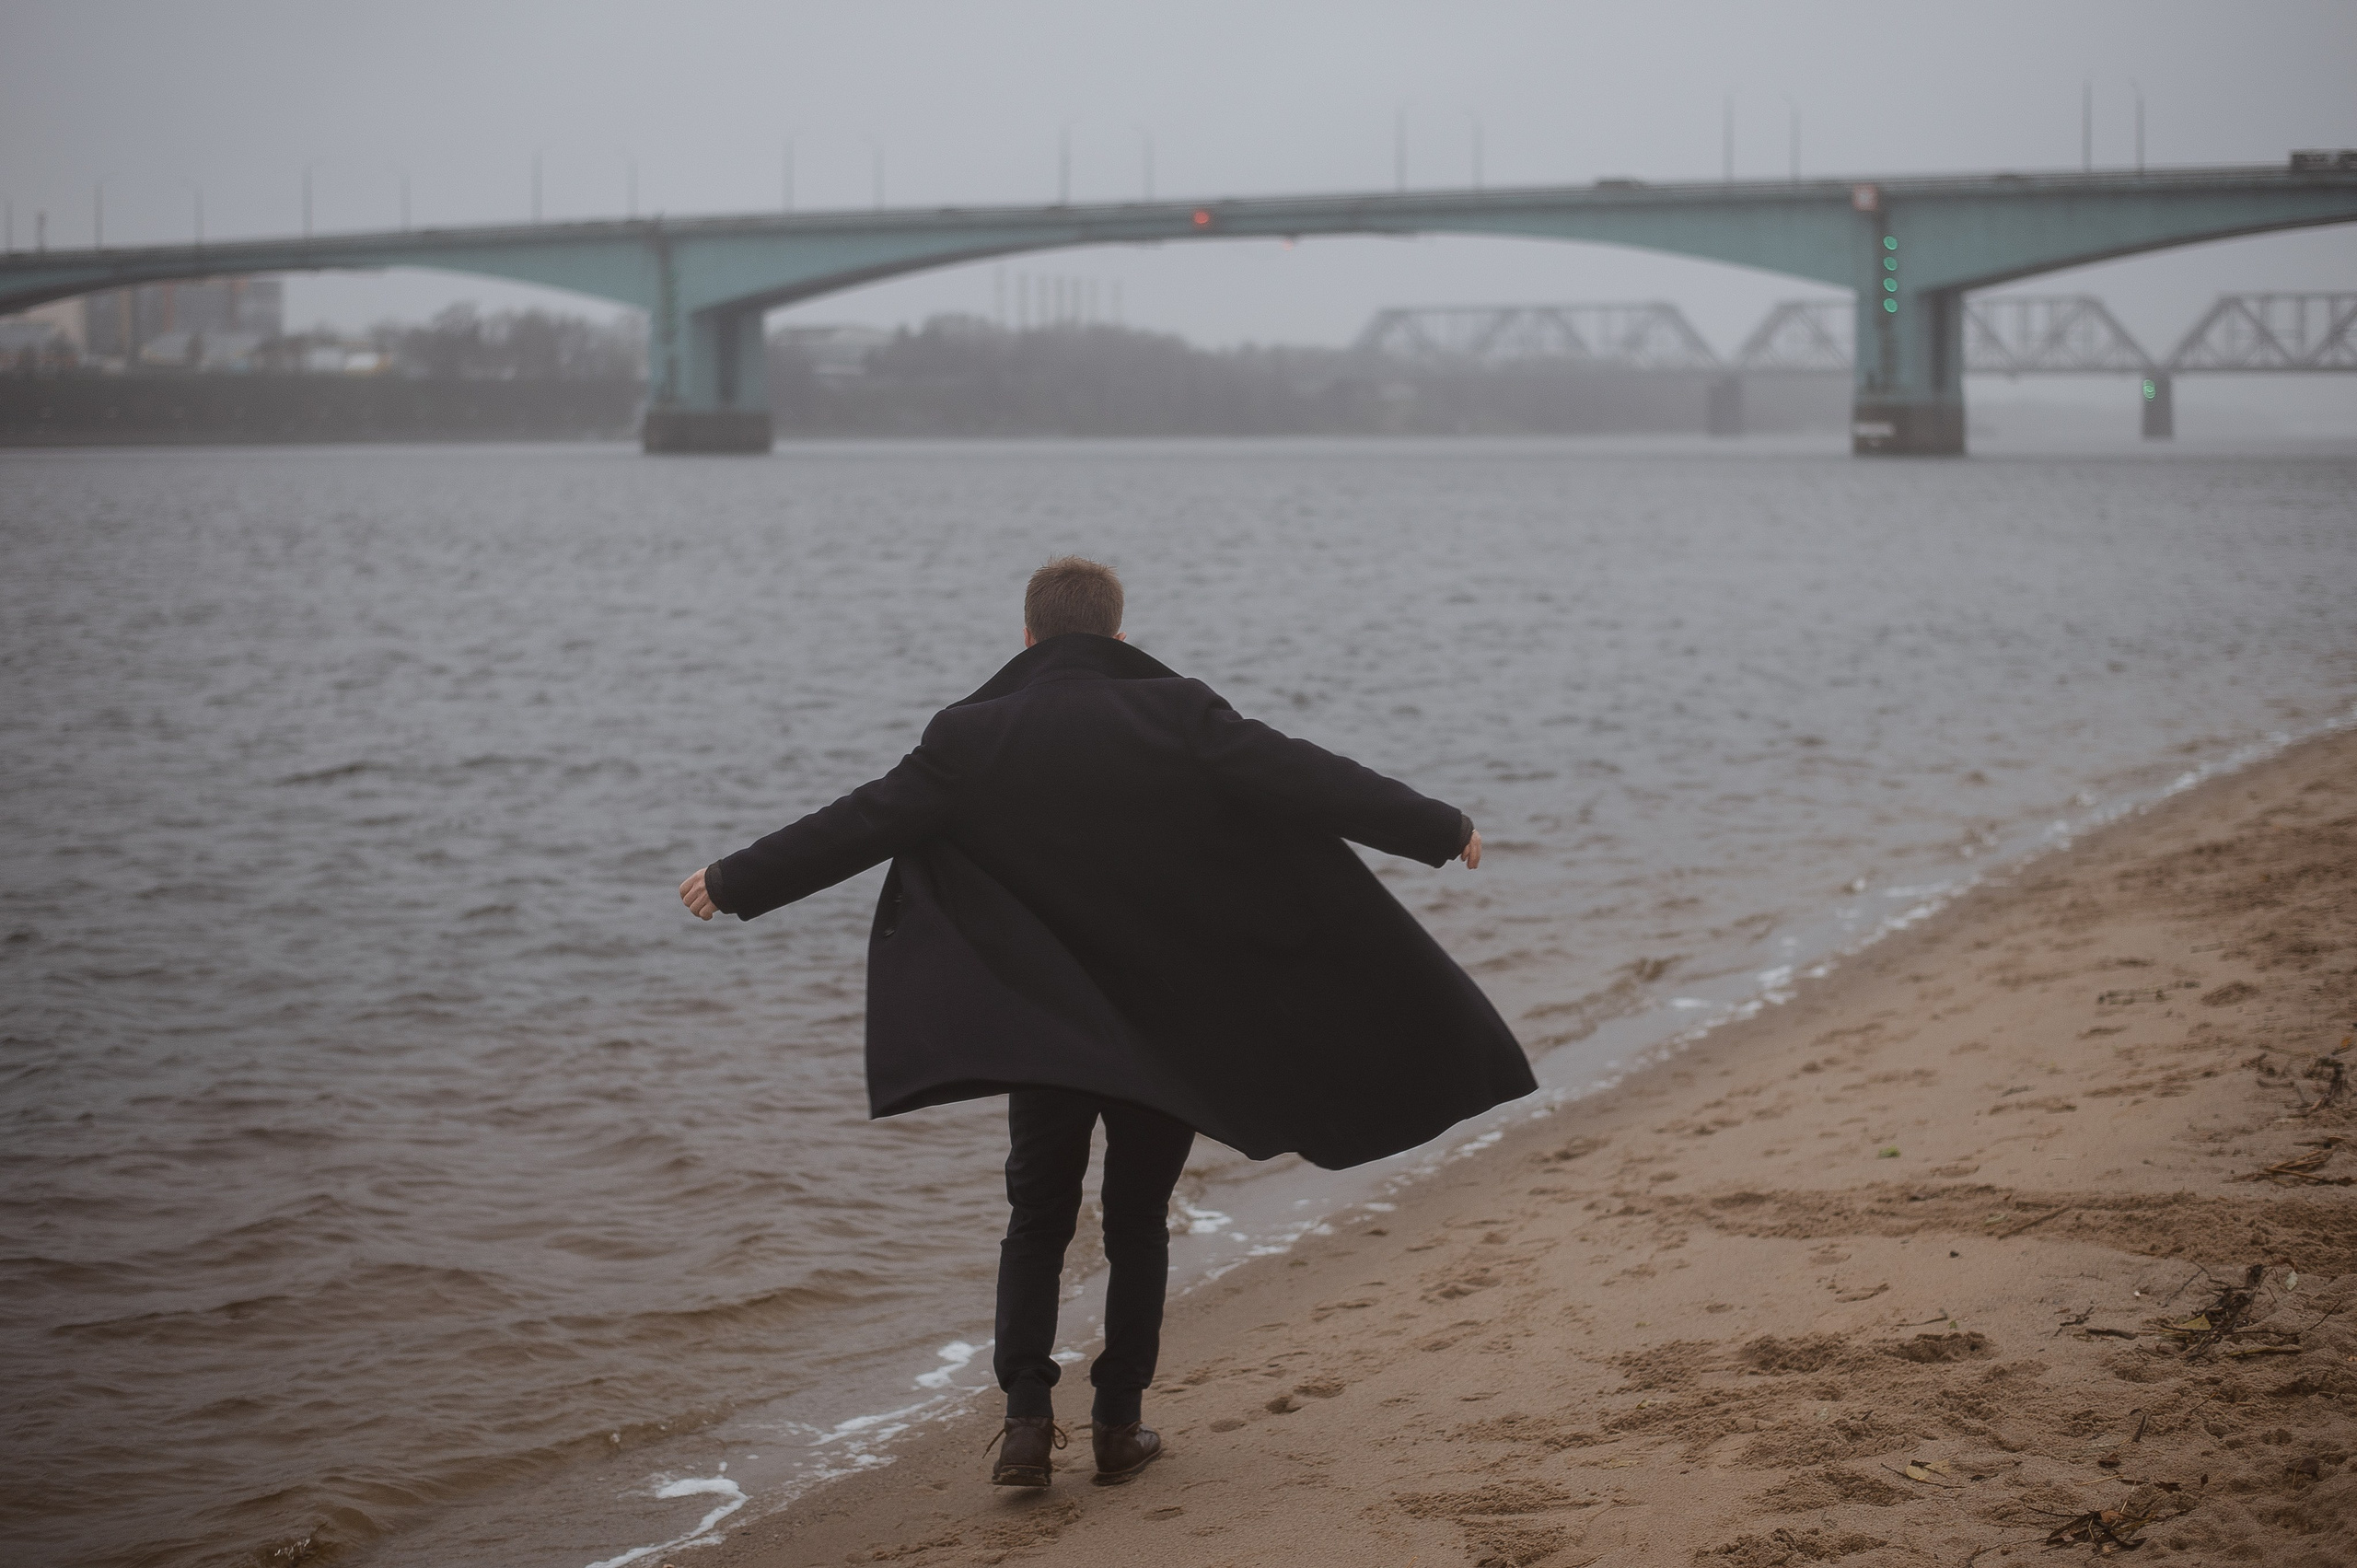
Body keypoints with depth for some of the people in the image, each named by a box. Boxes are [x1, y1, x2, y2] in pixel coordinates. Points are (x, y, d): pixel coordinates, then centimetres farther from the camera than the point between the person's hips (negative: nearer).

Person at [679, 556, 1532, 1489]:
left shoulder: (974, 736, -5)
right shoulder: (1179, 717, -7)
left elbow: (859, 824, -2)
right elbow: (1309, 783, -6)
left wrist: (734, 883, 10)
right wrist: (1440, 829, 5)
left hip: (1038, 1022, 0)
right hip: (1172, 1022, 0)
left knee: (1036, 1220, 14)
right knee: (1138, 1222, 14)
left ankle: (1027, 1416, 2)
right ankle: (1119, 1424, 15)